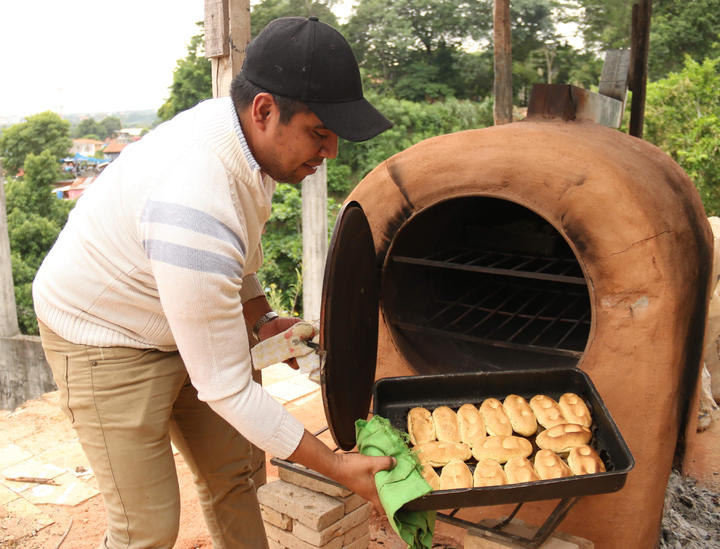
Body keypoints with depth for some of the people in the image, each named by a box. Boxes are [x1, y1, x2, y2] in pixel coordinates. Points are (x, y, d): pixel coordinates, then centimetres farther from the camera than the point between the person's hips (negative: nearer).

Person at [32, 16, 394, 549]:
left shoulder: (241, 130, -11)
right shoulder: (195, 210, -39)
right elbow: (226, 389, -32)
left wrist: (261, 319, 1)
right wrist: (337, 466, -25)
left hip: (187, 321, 8)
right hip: (106, 339, -8)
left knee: (236, 474, 14)